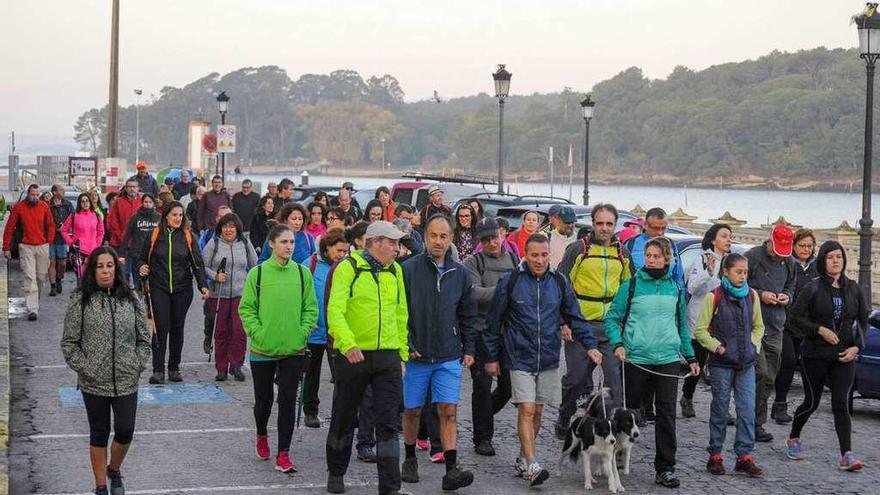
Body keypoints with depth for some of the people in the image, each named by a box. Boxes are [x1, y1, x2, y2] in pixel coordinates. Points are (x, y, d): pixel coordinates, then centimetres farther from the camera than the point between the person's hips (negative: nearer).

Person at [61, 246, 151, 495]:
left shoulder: (130, 300, 3)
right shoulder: (80, 301, -5)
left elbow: (143, 339, 9)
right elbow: (69, 343, -2)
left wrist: (137, 366, -2)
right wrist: (84, 368, -10)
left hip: (126, 382, 2)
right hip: (94, 383, -2)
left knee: (125, 431, 2)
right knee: (99, 435, 9)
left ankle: (114, 469, 32)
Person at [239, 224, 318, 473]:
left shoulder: (302, 273, 1)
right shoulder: (258, 273, -4)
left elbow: (311, 308, 5)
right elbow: (246, 308, -2)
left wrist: (302, 332, -6)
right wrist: (257, 332, -11)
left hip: (293, 350, 1)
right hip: (262, 349, -1)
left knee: (288, 400, -2)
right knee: (264, 398, 13)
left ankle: (283, 453, 3)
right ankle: (262, 435, 41)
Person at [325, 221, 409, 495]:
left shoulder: (395, 271, 9)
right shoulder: (348, 268, -7)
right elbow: (335, 311, -16)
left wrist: (402, 353, 14)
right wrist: (348, 344, -30)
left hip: (388, 357, 3)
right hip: (353, 356, -3)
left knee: (388, 423, -1)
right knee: (344, 418, 12)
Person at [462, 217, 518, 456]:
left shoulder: (513, 260, 12)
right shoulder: (473, 262, -2)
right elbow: (474, 293, -16)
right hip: (481, 331, -4)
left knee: (509, 384, 6)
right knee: (483, 386, 1)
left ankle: (483, 415, 33)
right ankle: (482, 438, 11)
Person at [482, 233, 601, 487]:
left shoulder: (559, 282, 4)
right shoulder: (510, 282, -5)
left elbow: (575, 318, 10)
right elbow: (494, 322, 2)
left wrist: (590, 345, -4)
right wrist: (491, 357, 3)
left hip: (549, 360, 4)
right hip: (520, 359, -4)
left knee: (537, 412, 10)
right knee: (526, 410, -12)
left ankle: (522, 460, 25)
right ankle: (531, 465, -13)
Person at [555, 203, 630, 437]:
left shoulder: (622, 253, 12)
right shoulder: (578, 249, -1)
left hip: (612, 326, 3)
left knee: (615, 376, -5)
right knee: (577, 377, 5)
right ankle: (564, 423, 22)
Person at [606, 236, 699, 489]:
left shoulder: (675, 289, 10)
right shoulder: (631, 285, 0)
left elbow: (682, 326, 19)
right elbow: (612, 318, 1)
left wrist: (691, 358, 18)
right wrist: (618, 344, -15)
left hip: (668, 359, 2)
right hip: (636, 359, -2)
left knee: (667, 414, -2)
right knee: (628, 410, 7)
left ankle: (665, 469, 3)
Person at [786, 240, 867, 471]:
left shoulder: (853, 289, 6)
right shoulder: (813, 288, -4)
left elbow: (864, 320, 10)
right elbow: (797, 316, -4)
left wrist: (856, 346, -2)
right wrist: (820, 330, -17)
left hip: (844, 356, 2)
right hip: (815, 354, -2)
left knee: (841, 404, -7)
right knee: (812, 402, 8)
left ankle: (846, 455, -12)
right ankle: (793, 439, 32)